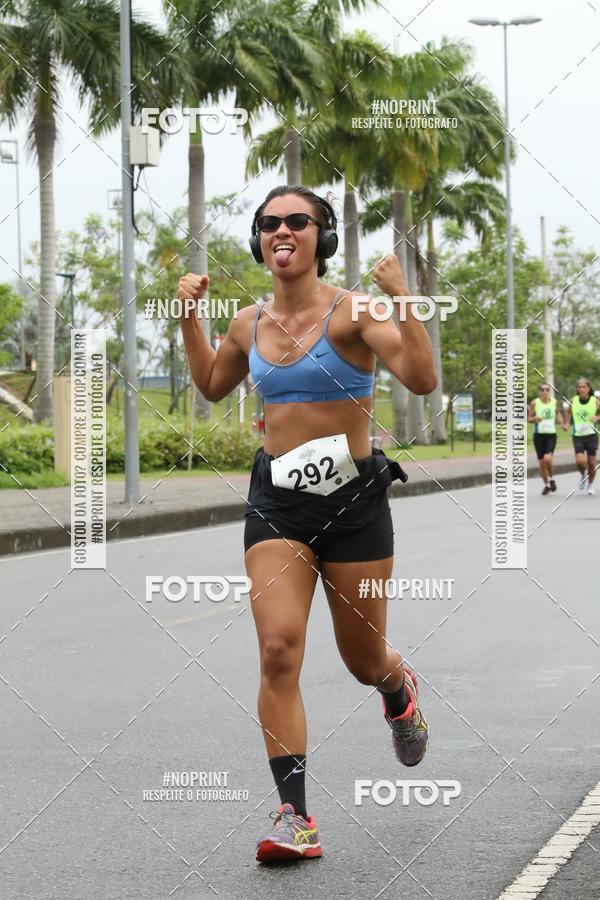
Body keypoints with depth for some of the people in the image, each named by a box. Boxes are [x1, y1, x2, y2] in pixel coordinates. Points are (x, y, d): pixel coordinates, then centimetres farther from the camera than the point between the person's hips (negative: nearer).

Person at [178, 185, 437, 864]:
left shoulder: (350, 312, -9)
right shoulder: (249, 324, 6)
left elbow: (422, 379, -21)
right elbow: (212, 386, 26)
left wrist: (402, 300, -29)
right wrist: (189, 318, 15)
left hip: (353, 499, -3)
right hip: (276, 501, 3)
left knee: (364, 661, 11)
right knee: (278, 649, -15)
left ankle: (399, 691, 50)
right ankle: (294, 817, -12)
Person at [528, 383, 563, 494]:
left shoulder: (554, 402, 1)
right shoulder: (534, 403, -3)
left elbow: (558, 415, 16)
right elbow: (529, 418, 3)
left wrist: (560, 420, -5)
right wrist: (534, 418, -18)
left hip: (551, 434, -1)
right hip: (538, 435, 1)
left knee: (547, 458, -21)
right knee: (541, 462, 5)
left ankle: (551, 479, 5)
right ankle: (546, 484, 24)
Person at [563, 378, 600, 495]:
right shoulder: (574, 401, -1)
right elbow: (569, 412, 18)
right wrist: (567, 423, 4)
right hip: (578, 436, 0)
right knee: (580, 461, -15)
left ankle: (590, 485, 26)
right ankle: (583, 475, 20)